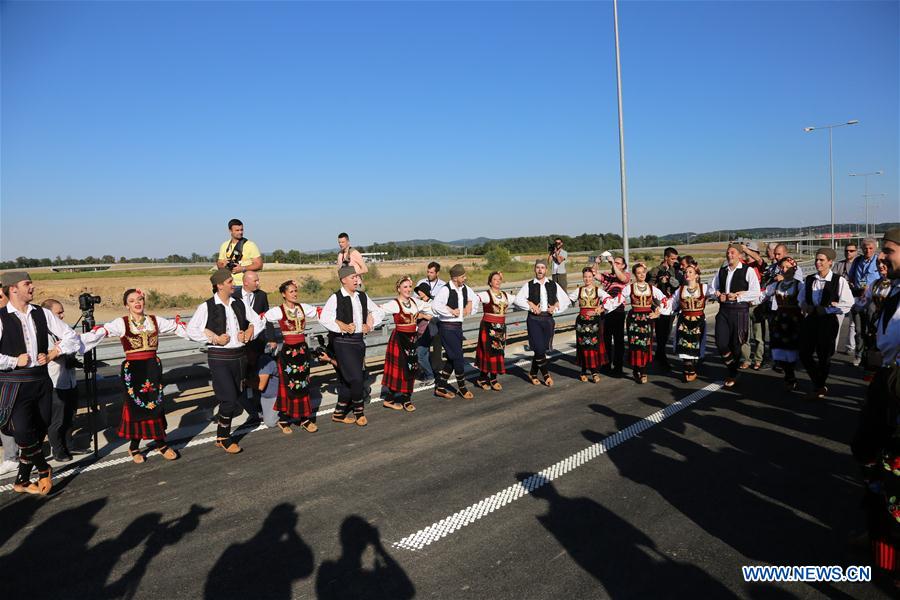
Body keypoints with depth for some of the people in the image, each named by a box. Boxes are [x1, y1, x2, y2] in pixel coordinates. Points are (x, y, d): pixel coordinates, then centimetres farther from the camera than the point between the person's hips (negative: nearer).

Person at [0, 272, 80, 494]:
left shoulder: (42, 314, 4)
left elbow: (71, 336, 9)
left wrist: (52, 354, -3)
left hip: (41, 381, 5)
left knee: (39, 432, 10)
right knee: (22, 430, -15)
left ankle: (22, 481, 28)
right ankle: (44, 470, 12)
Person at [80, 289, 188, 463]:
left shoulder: (155, 321, 5)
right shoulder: (121, 323, -5)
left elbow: (177, 326, 8)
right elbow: (99, 333, -14)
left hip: (153, 368, 3)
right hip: (132, 369, -2)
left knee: (156, 404, 6)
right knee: (135, 406, 5)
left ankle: (161, 443, 21)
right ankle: (134, 447, 23)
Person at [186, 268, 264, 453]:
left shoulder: (240, 304, 8)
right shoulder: (207, 307, -6)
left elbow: (258, 322, 14)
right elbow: (191, 330, -9)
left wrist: (249, 333, -4)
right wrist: (215, 338, -14)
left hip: (240, 356, 5)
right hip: (219, 357, -5)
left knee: (236, 399, 10)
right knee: (229, 398, -12)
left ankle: (222, 437, 27)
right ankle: (224, 438, 10)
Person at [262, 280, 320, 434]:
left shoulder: (302, 307, 4)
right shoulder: (278, 311, -9)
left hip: (302, 349, 5)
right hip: (288, 350, -4)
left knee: (303, 384, 8)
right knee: (289, 385, 0)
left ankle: (305, 418, 16)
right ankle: (284, 420, 13)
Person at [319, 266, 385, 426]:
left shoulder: (362, 296, 10)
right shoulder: (335, 298, -9)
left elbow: (379, 312, 19)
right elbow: (324, 318, -20)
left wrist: (370, 325, 5)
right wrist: (343, 328, -20)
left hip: (359, 341, 6)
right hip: (343, 343, -6)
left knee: (346, 379, 11)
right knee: (356, 378, -10)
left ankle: (340, 413, 23)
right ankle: (358, 410, 12)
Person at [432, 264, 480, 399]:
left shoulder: (465, 289, 7)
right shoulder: (446, 290, -16)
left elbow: (476, 298, 27)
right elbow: (435, 305, -31)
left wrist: (470, 305, 9)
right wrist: (451, 311, -22)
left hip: (458, 326, 8)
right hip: (447, 327, -8)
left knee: (453, 358, 11)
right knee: (457, 357, -5)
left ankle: (440, 387, 21)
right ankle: (462, 387, 13)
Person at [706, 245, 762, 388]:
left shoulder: (748, 271, -2)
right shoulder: (721, 271, 12)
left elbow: (755, 293, -9)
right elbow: (710, 289, 15)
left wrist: (737, 296, -15)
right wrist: (718, 296, -4)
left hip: (740, 311, -3)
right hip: (723, 310, 4)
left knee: (736, 344, 5)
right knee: (721, 343, -5)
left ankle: (732, 375, 24)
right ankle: (733, 368, 21)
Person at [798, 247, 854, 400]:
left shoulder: (839, 281, -6)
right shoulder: (809, 280, 9)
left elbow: (847, 304, -12)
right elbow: (802, 300, 18)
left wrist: (824, 310, -16)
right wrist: (806, 307, -3)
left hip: (829, 322, -5)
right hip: (809, 320, 5)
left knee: (824, 356, 4)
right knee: (804, 353, 4)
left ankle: (818, 388, 24)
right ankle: (820, 386, 25)